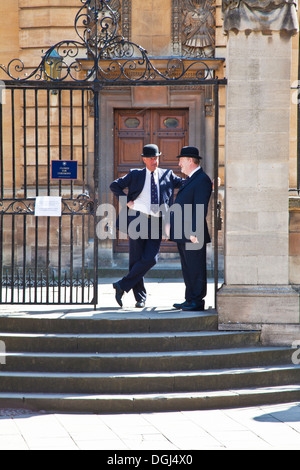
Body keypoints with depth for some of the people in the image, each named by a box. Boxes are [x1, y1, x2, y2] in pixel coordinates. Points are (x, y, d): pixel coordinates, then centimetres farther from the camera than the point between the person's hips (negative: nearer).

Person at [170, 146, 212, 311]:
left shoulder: (202, 180, -12)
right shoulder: (190, 180, 20)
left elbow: (201, 208, -19)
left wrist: (194, 232, -23)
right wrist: (172, 226, 19)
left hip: (193, 235, -10)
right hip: (183, 235, 10)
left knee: (196, 269, -5)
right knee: (188, 269, 13)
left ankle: (197, 301, -2)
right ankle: (190, 299, 19)